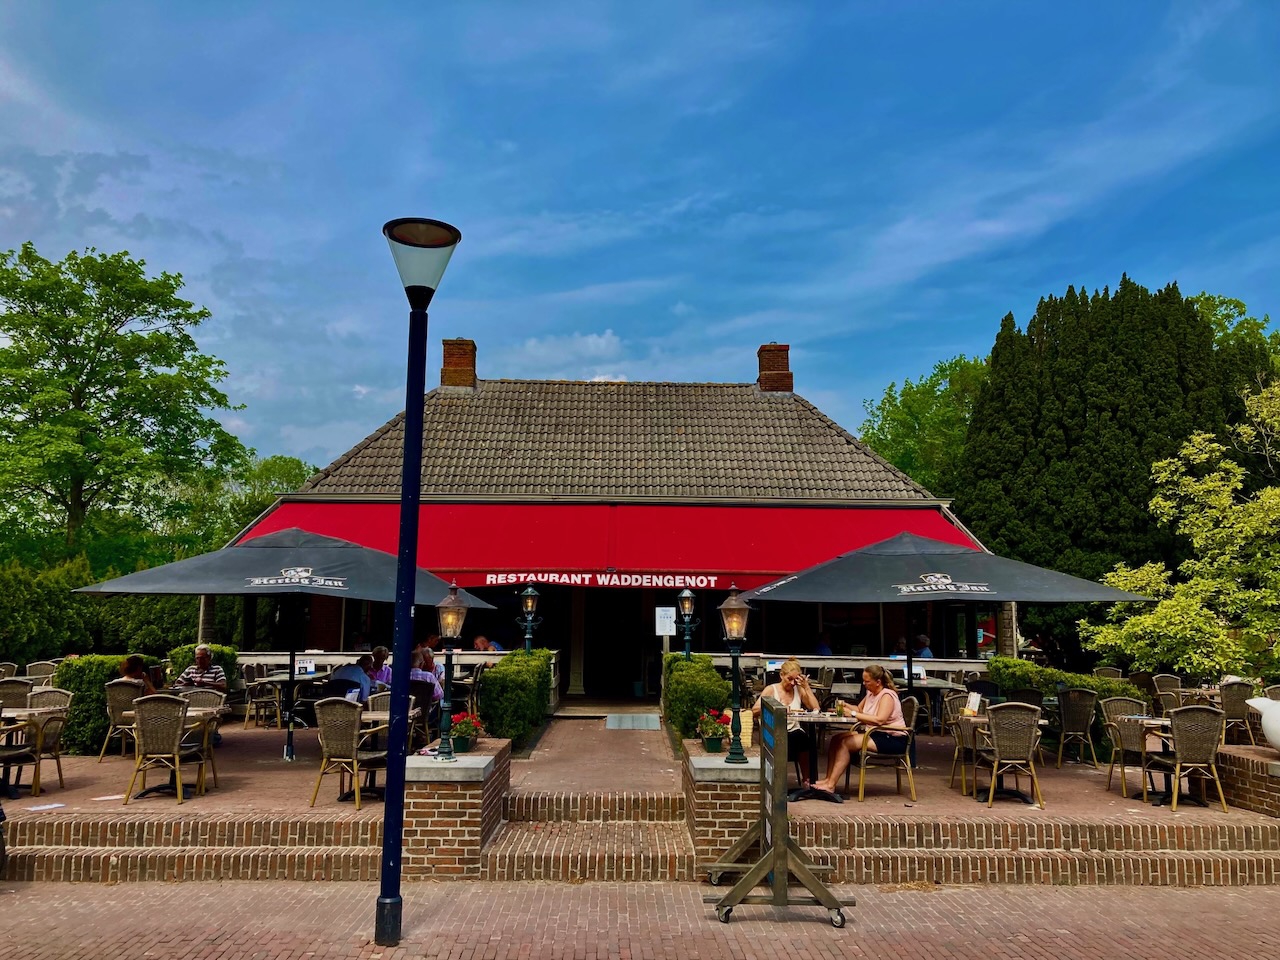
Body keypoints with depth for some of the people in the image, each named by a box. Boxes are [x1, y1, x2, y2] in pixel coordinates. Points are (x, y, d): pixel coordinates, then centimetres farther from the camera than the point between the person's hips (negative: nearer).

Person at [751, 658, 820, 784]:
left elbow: (815, 708, 2)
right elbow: (754, 711, -8)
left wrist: (806, 687, 0)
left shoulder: (799, 690, 15)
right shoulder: (771, 690, 5)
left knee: (804, 737, -34)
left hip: (795, 732, 3)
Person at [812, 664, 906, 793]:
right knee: (836, 739, -6)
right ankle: (828, 778, -8)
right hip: (874, 734, 9)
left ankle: (830, 785, -21)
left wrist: (853, 714, -26)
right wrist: (846, 706, 5)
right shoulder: (870, 693, 12)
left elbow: (879, 720, -30)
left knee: (846, 743, -23)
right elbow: (859, 709, 26)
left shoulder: (887, 695, -15)